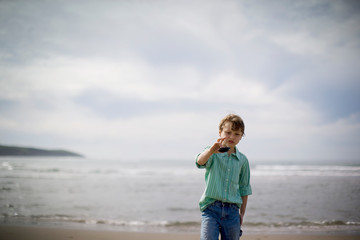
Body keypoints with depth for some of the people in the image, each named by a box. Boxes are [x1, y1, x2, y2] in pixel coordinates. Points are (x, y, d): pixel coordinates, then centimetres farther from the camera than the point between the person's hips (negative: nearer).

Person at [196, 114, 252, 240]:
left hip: (232, 211, 3)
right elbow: (200, 161, -26)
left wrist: (241, 213, 17)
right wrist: (211, 150, -46)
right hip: (211, 208, -3)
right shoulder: (213, 153, -1)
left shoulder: (242, 160, 9)